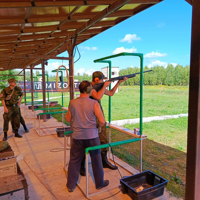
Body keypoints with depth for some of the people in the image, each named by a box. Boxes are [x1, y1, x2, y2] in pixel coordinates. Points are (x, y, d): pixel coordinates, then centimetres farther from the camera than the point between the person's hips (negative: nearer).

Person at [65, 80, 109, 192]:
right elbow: (102, 121, -16)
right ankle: (100, 183, 33)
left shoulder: (72, 103, -4)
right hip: (92, 136, -2)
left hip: (77, 137, 3)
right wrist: (98, 127, 4)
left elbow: (68, 119, 6)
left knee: (74, 160, 18)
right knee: (96, 160, 16)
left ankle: (71, 185, 31)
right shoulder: (94, 103, -13)